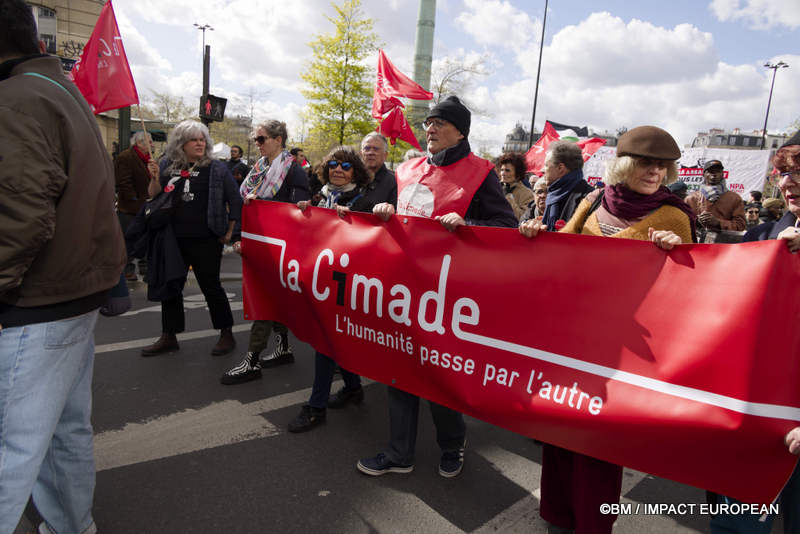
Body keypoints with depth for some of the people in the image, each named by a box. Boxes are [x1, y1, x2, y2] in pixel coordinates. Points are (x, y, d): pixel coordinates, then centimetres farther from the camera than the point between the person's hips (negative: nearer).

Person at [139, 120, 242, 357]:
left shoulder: (216, 169, -2)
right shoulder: (167, 166, 8)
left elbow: (235, 200, -1)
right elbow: (153, 196, 10)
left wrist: (229, 232, -3)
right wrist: (154, 177, -9)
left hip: (205, 240, -4)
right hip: (173, 240, 5)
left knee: (211, 286, 2)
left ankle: (226, 334, 16)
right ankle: (169, 337, 25)